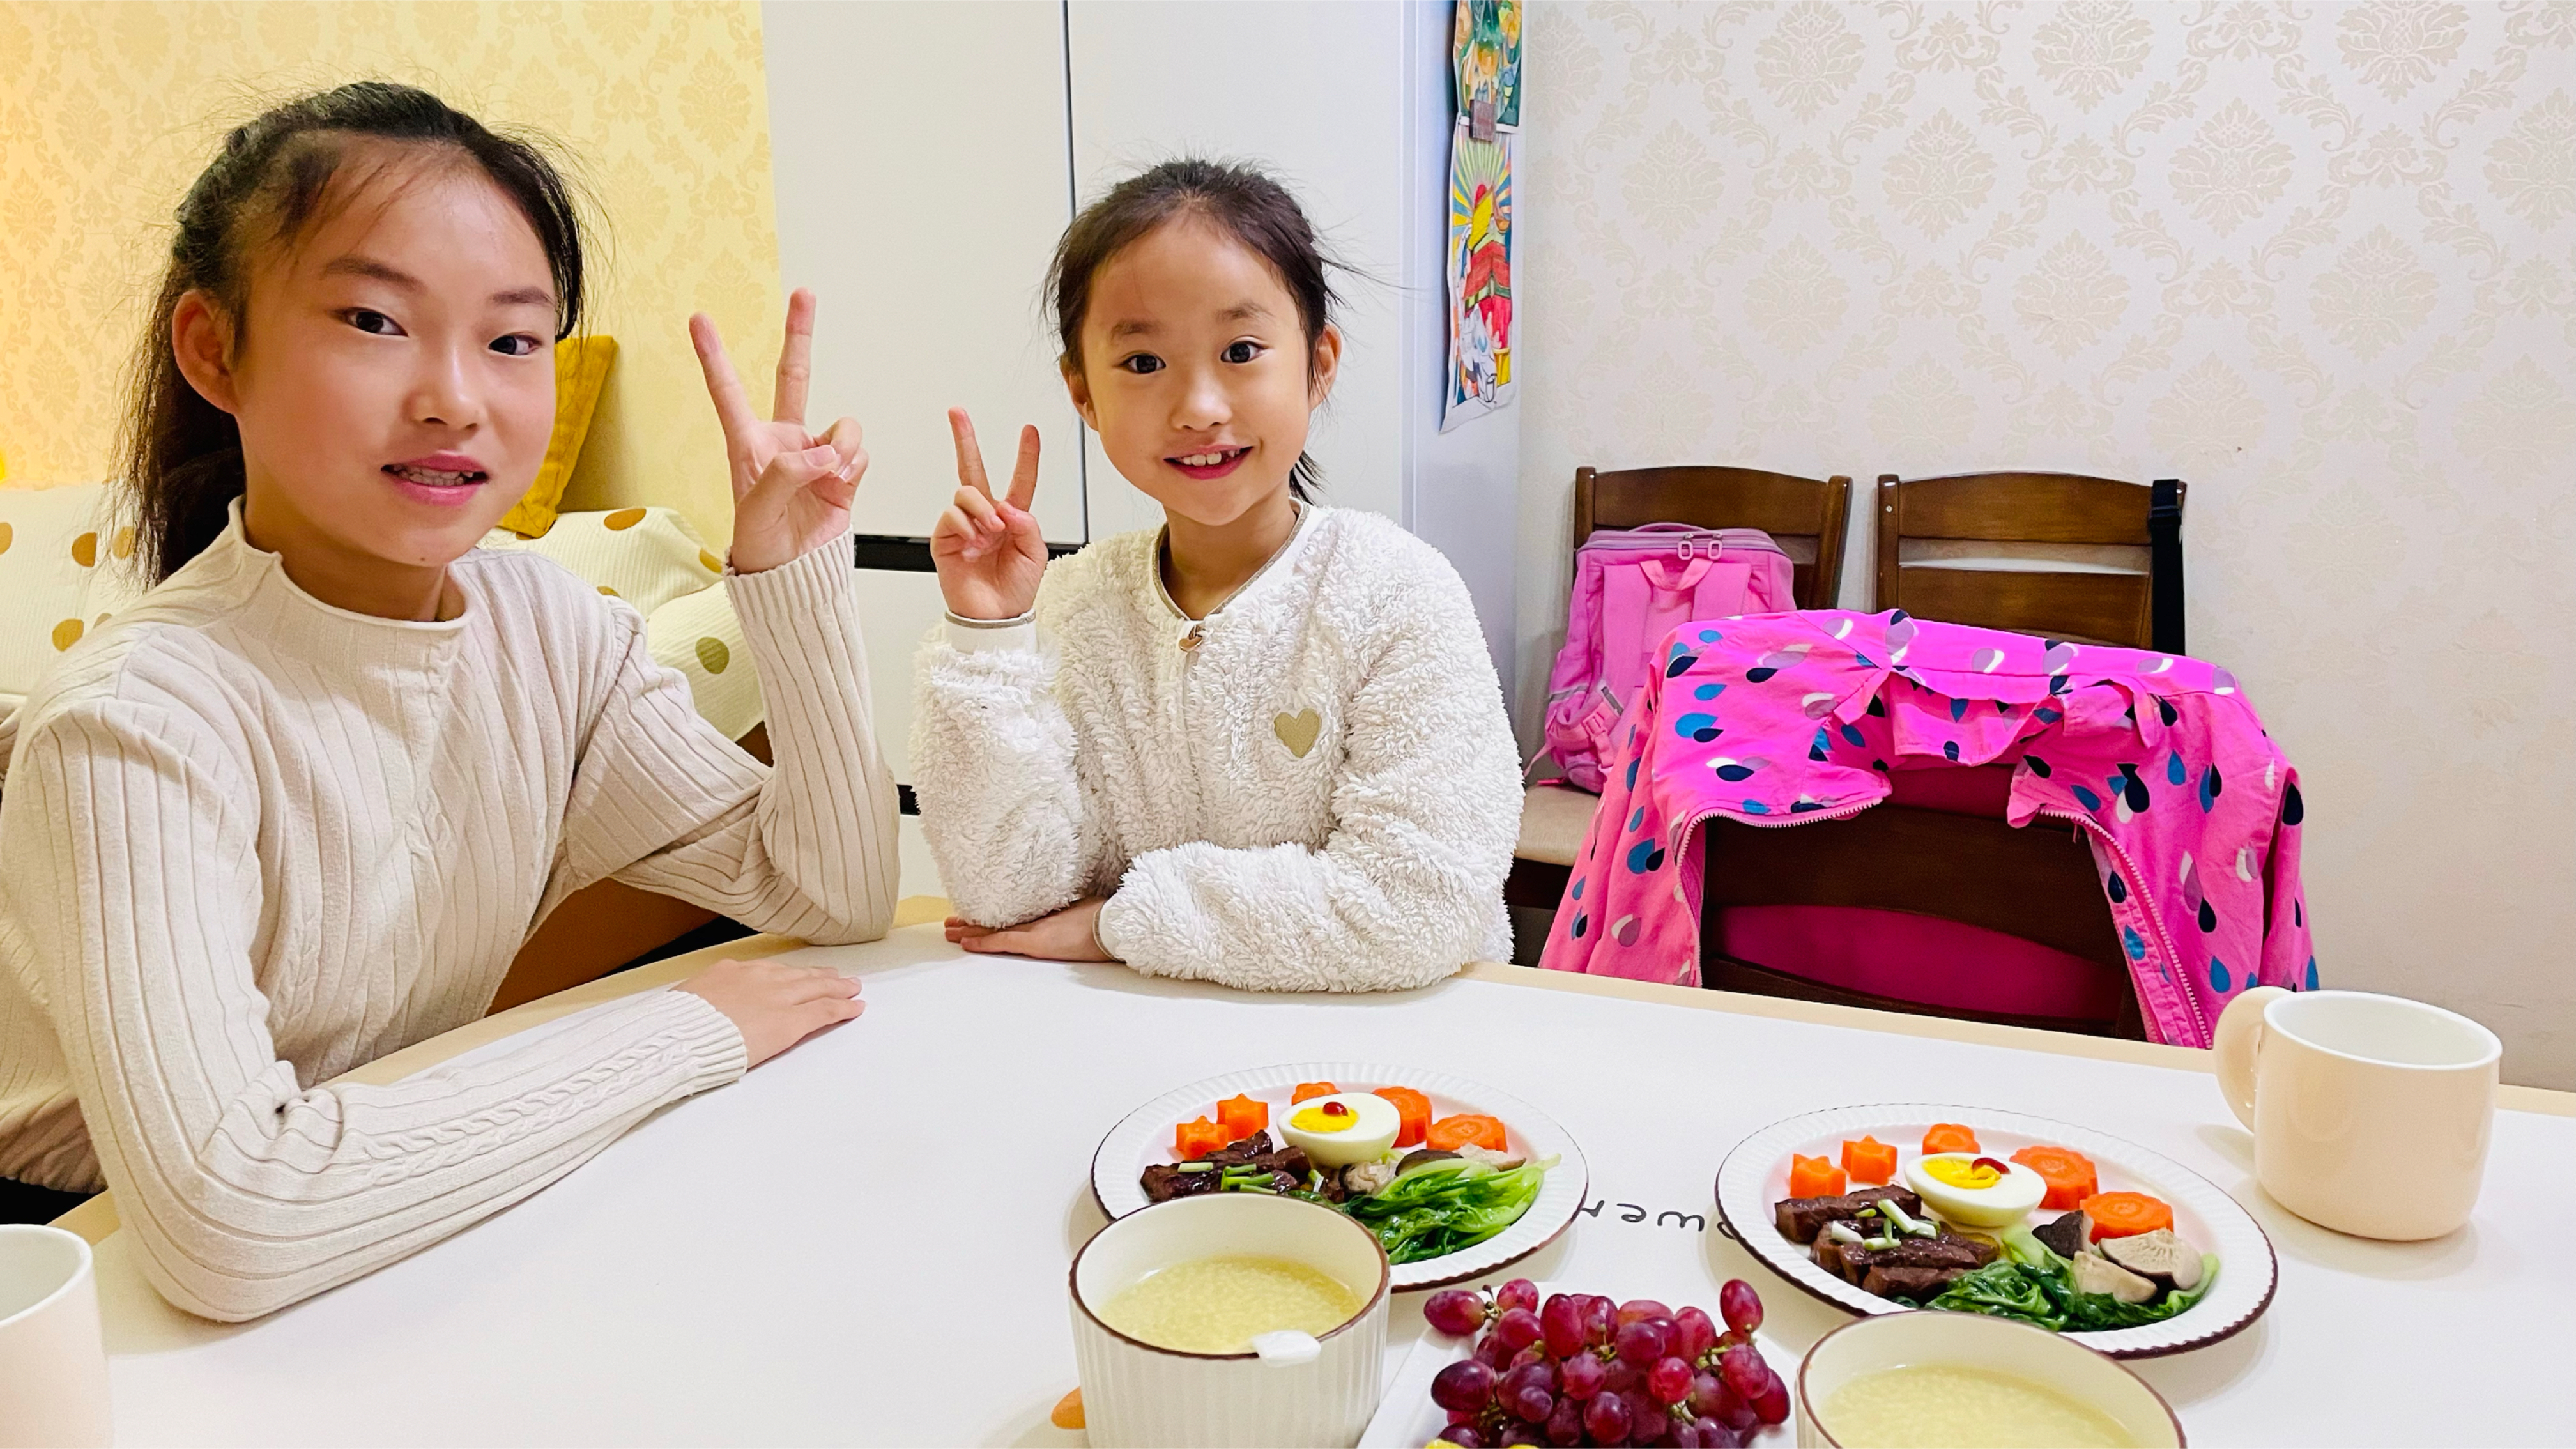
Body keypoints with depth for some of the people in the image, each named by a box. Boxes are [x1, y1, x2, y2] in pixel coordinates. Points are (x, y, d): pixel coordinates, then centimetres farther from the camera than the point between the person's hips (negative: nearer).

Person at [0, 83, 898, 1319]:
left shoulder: (546, 625, -8)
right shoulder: (142, 722, -25)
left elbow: (835, 897, -6)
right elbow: (224, 1220, -36)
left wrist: (794, 576, -16)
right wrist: (684, 1035, -26)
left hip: (418, 1226, 6)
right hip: (101, 1286, -5)